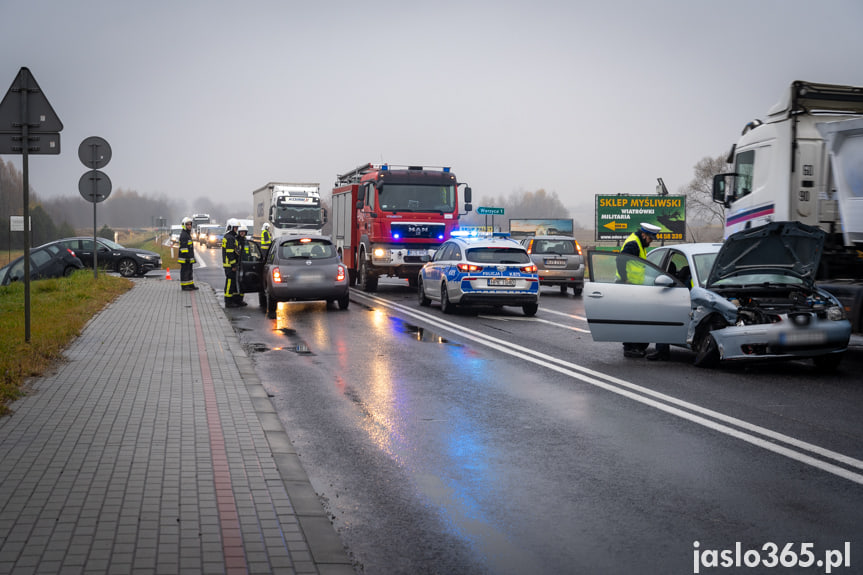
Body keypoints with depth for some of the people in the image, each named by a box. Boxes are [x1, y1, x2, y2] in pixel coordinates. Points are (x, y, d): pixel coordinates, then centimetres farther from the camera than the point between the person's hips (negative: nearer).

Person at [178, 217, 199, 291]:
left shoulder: (188, 234, 18)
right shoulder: (183, 235, -15)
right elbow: (183, 247, -21)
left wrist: (192, 257, 25)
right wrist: (187, 257, -24)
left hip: (189, 258, 10)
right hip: (185, 259, -10)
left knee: (189, 271, 14)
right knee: (185, 272, -5)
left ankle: (190, 285, 20)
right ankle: (184, 286, -1)